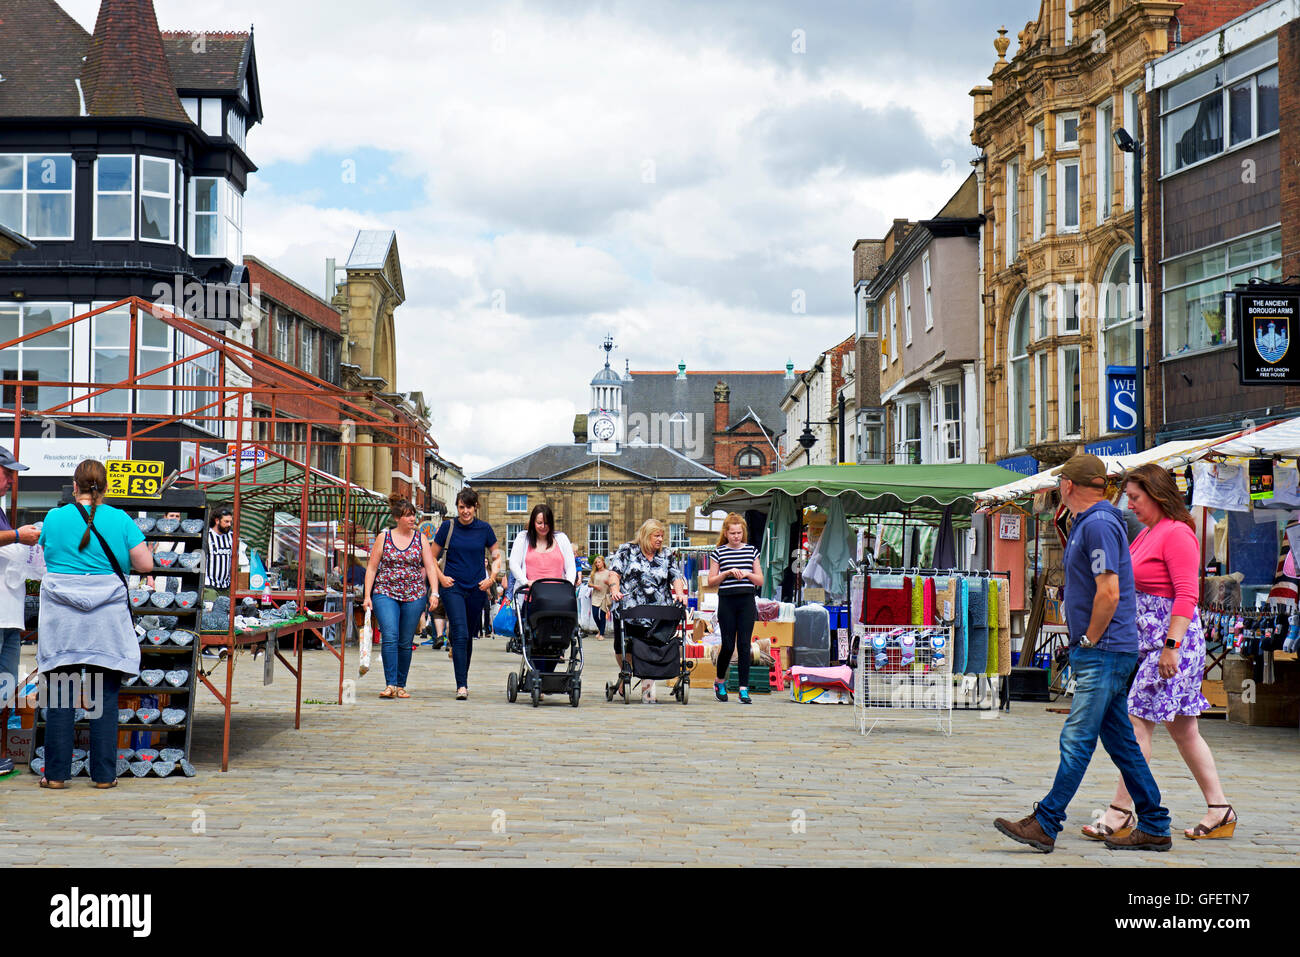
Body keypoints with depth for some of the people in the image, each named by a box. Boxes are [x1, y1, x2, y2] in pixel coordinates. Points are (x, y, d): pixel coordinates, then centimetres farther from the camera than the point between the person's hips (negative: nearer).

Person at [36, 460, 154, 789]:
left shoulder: (54, 518, 2)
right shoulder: (120, 519, 0)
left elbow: (42, 560, 14)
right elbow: (146, 564, -2)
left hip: (61, 619, 0)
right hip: (106, 621, 0)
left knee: (59, 696, 5)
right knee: (105, 696, 4)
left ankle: (56, 773, 6)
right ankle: (104, 774, 6)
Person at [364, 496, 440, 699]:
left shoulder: (421, 539, 8)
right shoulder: (383, 538, 4)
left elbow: (430, 568, 5)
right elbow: (371, 568, 6)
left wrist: (434, 593, -7)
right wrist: (367, 595, -1)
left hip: (414, 596, 2)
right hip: (385, 594, -2)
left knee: (406, 643, 4)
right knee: (389, 637, -17)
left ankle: (401, 685, 14)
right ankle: (390, 685, -18)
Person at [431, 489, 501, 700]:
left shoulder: (484, 529, 3)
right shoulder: (448, 527, 0)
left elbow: (497, 557, 14)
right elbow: (432, 557, 10)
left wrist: (491, 578, 1)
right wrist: (441, 577, -3)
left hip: (477, 588, 2)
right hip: (453, 587, -2)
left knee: (469, 635, 11)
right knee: (460, 634, -15)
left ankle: (464, 674, 33)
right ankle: (461, 685, -17)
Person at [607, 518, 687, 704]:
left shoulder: (667, 557, 15)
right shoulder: (626, 551, 7)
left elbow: (677, 577, 9)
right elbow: (614, 573, -1)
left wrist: (680, 593, -11)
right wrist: (615, 589, -19)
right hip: (629, 611, -1)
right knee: (622, 648, 5)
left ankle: (648, 688, -2)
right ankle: (624, 674, 32)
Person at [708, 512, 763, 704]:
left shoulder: (751, 551, 10)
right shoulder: (718, 552, 4)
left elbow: (760, 581, 11)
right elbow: (711, 582, 2)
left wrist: (747, 574, -8)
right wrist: (727, 573, -12)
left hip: (747, 602, 2)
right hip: (727, 602, -2)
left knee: (744, 645, -3)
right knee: (728, 645, -2)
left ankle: (743, 689, -1)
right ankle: (720, 682, 22)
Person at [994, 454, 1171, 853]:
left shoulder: (1098, 524, -14)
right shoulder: (1087, 523, 18)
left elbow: (1109, 594, -22)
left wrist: (1088, 641, -13)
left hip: (1103, 652, -10)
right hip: (1100, 652, 10)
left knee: (1077, 739, -10)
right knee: (1120, 741, 10)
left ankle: (1045, 825, -10)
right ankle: (1154, 829, 14)